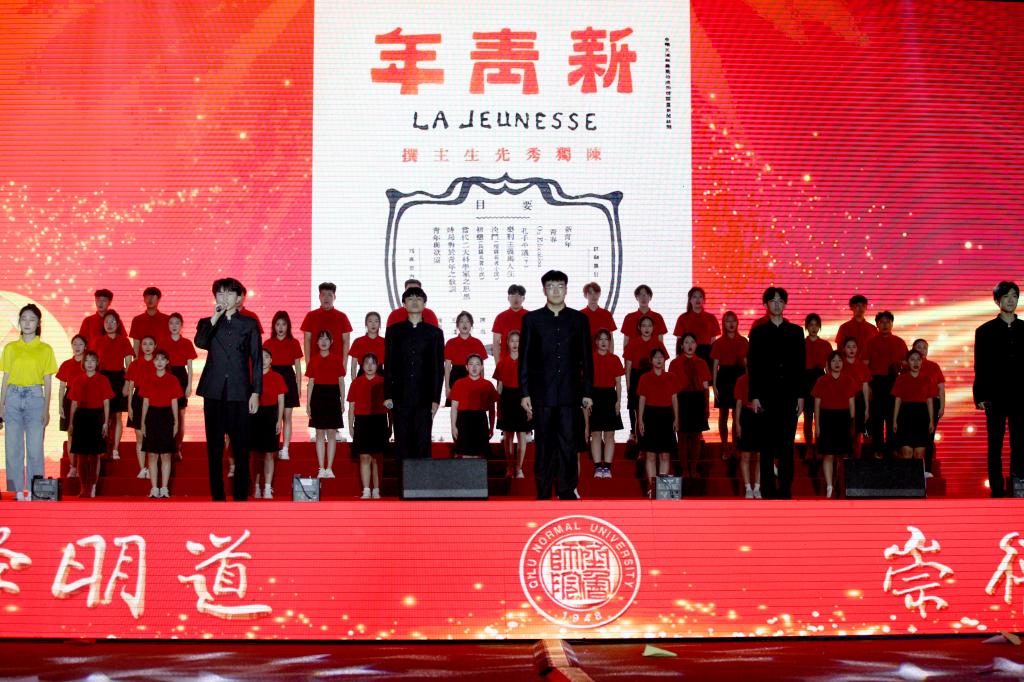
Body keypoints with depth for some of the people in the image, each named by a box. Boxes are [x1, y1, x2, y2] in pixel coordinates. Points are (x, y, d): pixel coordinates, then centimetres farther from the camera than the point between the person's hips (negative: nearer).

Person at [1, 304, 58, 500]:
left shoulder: (45, 349, 4)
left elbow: (48, 382, 3)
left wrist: (46, 409, -4)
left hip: (34, 397, -2)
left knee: (35, 448, -4)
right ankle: (16, 491, 8)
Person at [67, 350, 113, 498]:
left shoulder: (102, 380, 3)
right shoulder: (77, 380, 8)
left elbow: (106, 403, 3)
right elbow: (74, 403, 11)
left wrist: (105, 423, -4)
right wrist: (71, 423, 8)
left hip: (96, 417, -2)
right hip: (81, 416, 2)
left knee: (95, 455, 1)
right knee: (81, 455, 1)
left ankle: (92, 487, 6)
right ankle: (83, 488, 8)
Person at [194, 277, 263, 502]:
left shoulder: (249, 324, 9)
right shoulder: (208, 323, 11)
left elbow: (256, 360, 6)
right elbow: (200, 343, -11)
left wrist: (256, 392, -1)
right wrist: (215, 318, -12)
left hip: (239, 392, -1)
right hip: (214, 391, 1)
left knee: (241, 447, -3)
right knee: (214, 447, 3)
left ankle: (240, 496, 3)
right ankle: (217, 496, 8)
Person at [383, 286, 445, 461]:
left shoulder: (434, 333, 8)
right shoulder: (394, 331, 10)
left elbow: (439, 368, 6)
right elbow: (388, 365, 7)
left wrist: (436, 399, 0)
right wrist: (387, 395, -1)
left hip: (424, 398, 0)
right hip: (401, 397, 0)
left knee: (423, 443, -1)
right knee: (402, 444, 1)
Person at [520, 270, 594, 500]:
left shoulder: (578, 319, 10)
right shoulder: (532, 319, 8)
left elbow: (586, 358, 10)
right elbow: (525, 358, 6)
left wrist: (588, 392, 5)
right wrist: (525, 393, -1)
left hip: (570, 394, 1)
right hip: (542, 393, 0)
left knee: (569, 444, -2)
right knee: (544, 446, 2)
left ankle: (567, 491, 5)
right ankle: (543, 494, 8)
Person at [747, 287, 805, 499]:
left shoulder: (795, 331, 10)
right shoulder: (758, 332, 7)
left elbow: (801, 364, 9)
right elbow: (752, 366, 3)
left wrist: (801, 395, 2)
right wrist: (754, 396, -4)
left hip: (789, 394, 1)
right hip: (766, 394, -1)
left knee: (787, 444, 0)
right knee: (767, 444, 1)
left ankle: (786, 490, 4)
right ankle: (768, 490, 5)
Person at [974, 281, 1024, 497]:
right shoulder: (985, 331, 5)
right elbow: (980, 367, 2)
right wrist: (981, 396, -5)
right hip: (996, 397, -1)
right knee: (995, 446, 3)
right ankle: (997, 490, 6)